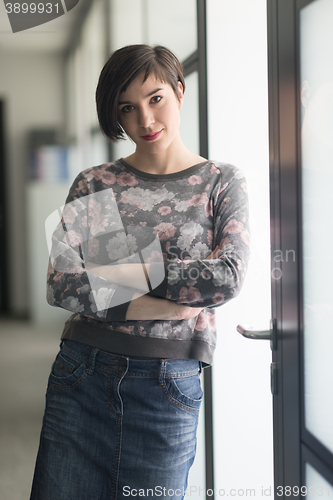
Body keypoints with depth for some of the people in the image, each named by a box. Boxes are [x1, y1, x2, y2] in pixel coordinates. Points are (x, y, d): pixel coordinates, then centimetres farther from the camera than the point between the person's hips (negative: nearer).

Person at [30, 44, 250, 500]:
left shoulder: (221, 183, 4)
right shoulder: (92, 185, 6)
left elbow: (227, 277, -11)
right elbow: (61, 285, -6)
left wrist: (126, 272, -10)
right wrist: (156, 306, -14)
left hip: (167, 386, -1)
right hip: (81, 375, 2)